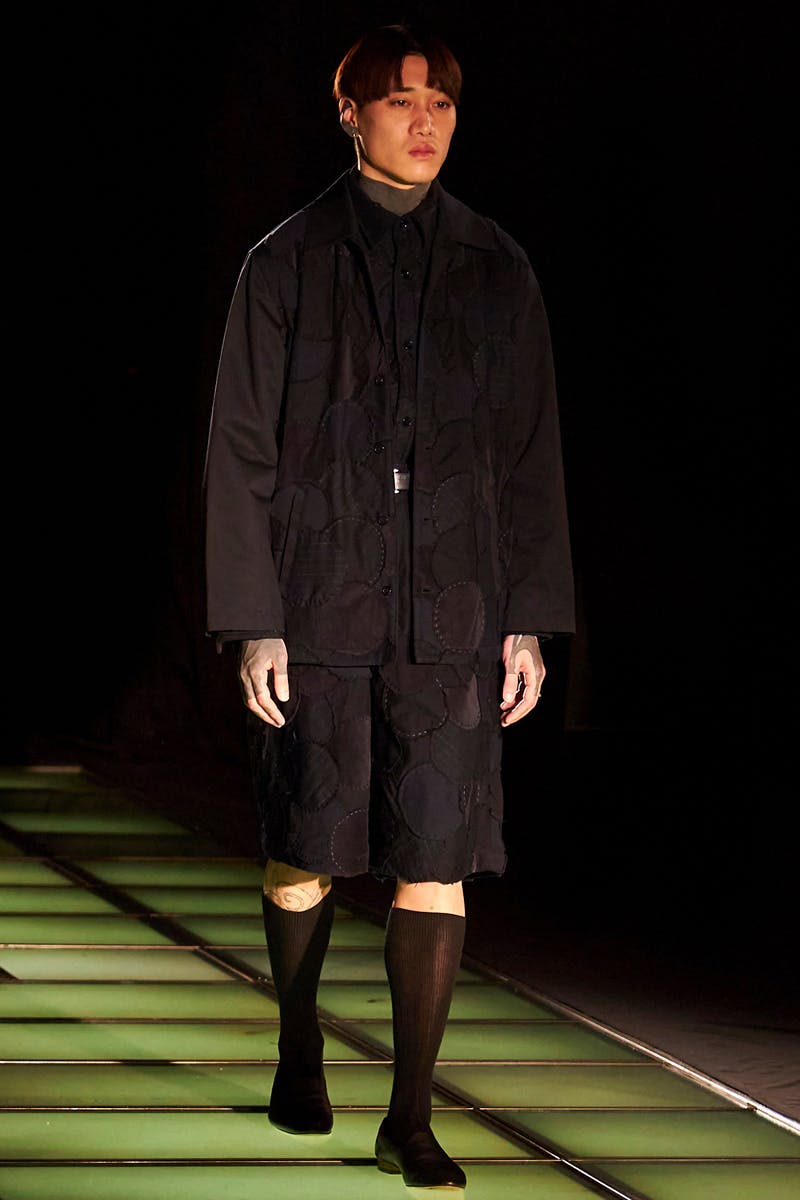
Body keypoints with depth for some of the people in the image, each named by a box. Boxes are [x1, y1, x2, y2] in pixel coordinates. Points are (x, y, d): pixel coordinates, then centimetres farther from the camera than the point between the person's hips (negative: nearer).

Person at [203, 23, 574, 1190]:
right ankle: (298, 1047, 32)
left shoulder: (496, 271, 7)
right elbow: (241, 451, 0)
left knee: (439, 860, -6)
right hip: (321, 606, -1)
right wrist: (253, 622, -6)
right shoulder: (287, 264, 2)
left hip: (450, 611, 1)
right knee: (307, 853, 7)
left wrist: (530, 621, 2)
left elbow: (531, 457, 8)